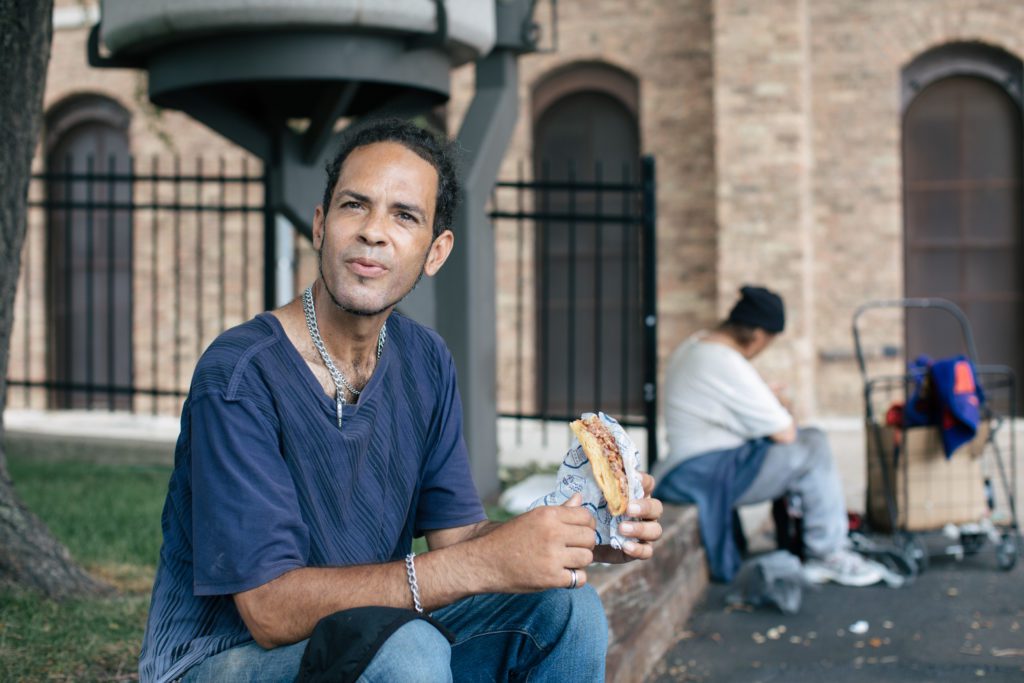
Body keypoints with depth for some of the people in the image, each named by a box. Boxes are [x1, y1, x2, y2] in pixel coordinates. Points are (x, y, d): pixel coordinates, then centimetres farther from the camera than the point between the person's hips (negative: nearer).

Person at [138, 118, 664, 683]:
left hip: (363, 637, 6)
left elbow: (455, 532, 2)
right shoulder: (239, 376, -21)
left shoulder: (425, 363, 2)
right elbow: (271, 610, -26)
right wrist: (484, 564, -33)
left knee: (565, 609, -12)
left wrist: (581, 534, -19)